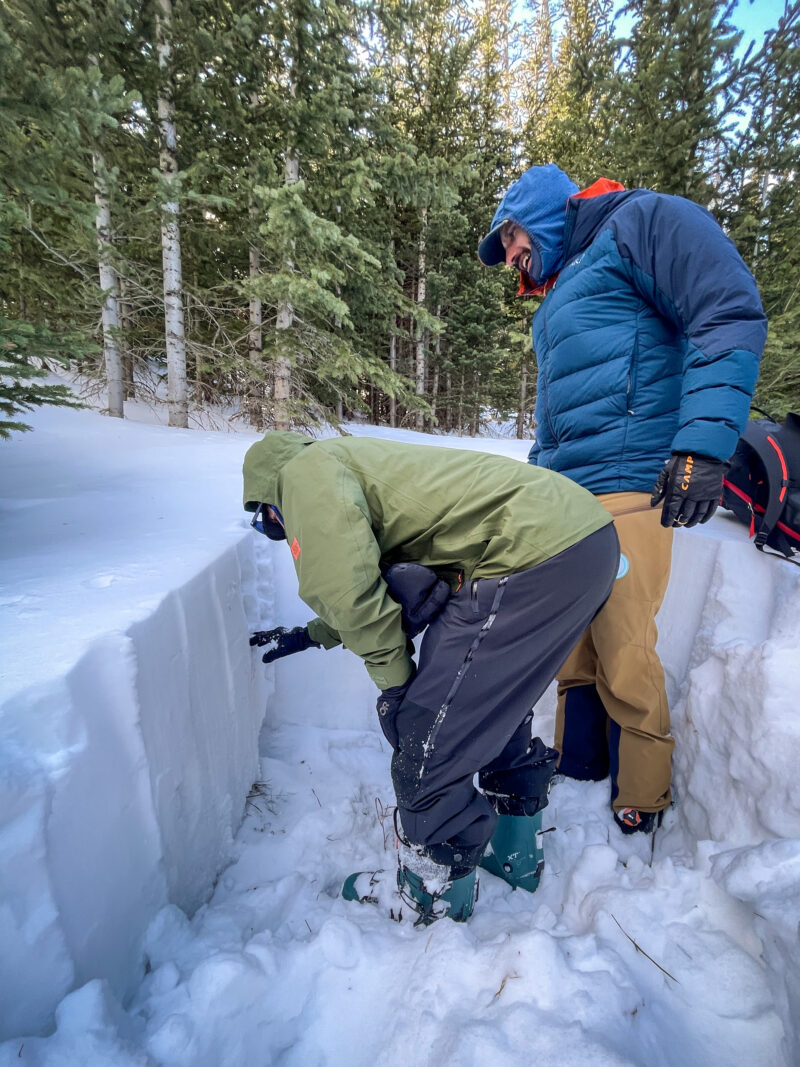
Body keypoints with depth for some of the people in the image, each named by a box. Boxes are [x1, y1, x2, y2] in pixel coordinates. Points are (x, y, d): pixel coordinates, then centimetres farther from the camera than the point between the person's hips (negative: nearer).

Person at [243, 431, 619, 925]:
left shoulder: (308, 468, 1)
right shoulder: (357, 464, 29)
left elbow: (346, 587, -13)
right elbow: (378, 585, 37)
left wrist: (393, 678, 1)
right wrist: (310, 635, 44)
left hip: (535, 555, -11)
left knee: (428, 739, 1)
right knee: (497, 704, 26)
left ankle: (434, 896, 27)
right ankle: (516, 852, 46)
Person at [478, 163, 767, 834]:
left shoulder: (641, 220, 5)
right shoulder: (556, 301, 30)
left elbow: (732, 314, -9)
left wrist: (703, 444, -21)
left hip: (627, 487, -8)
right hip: (563, 498, 8)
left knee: (624, 661, -6)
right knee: (572, 653, 8)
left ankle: (640, 813, 12)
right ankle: (577, 776, 23)